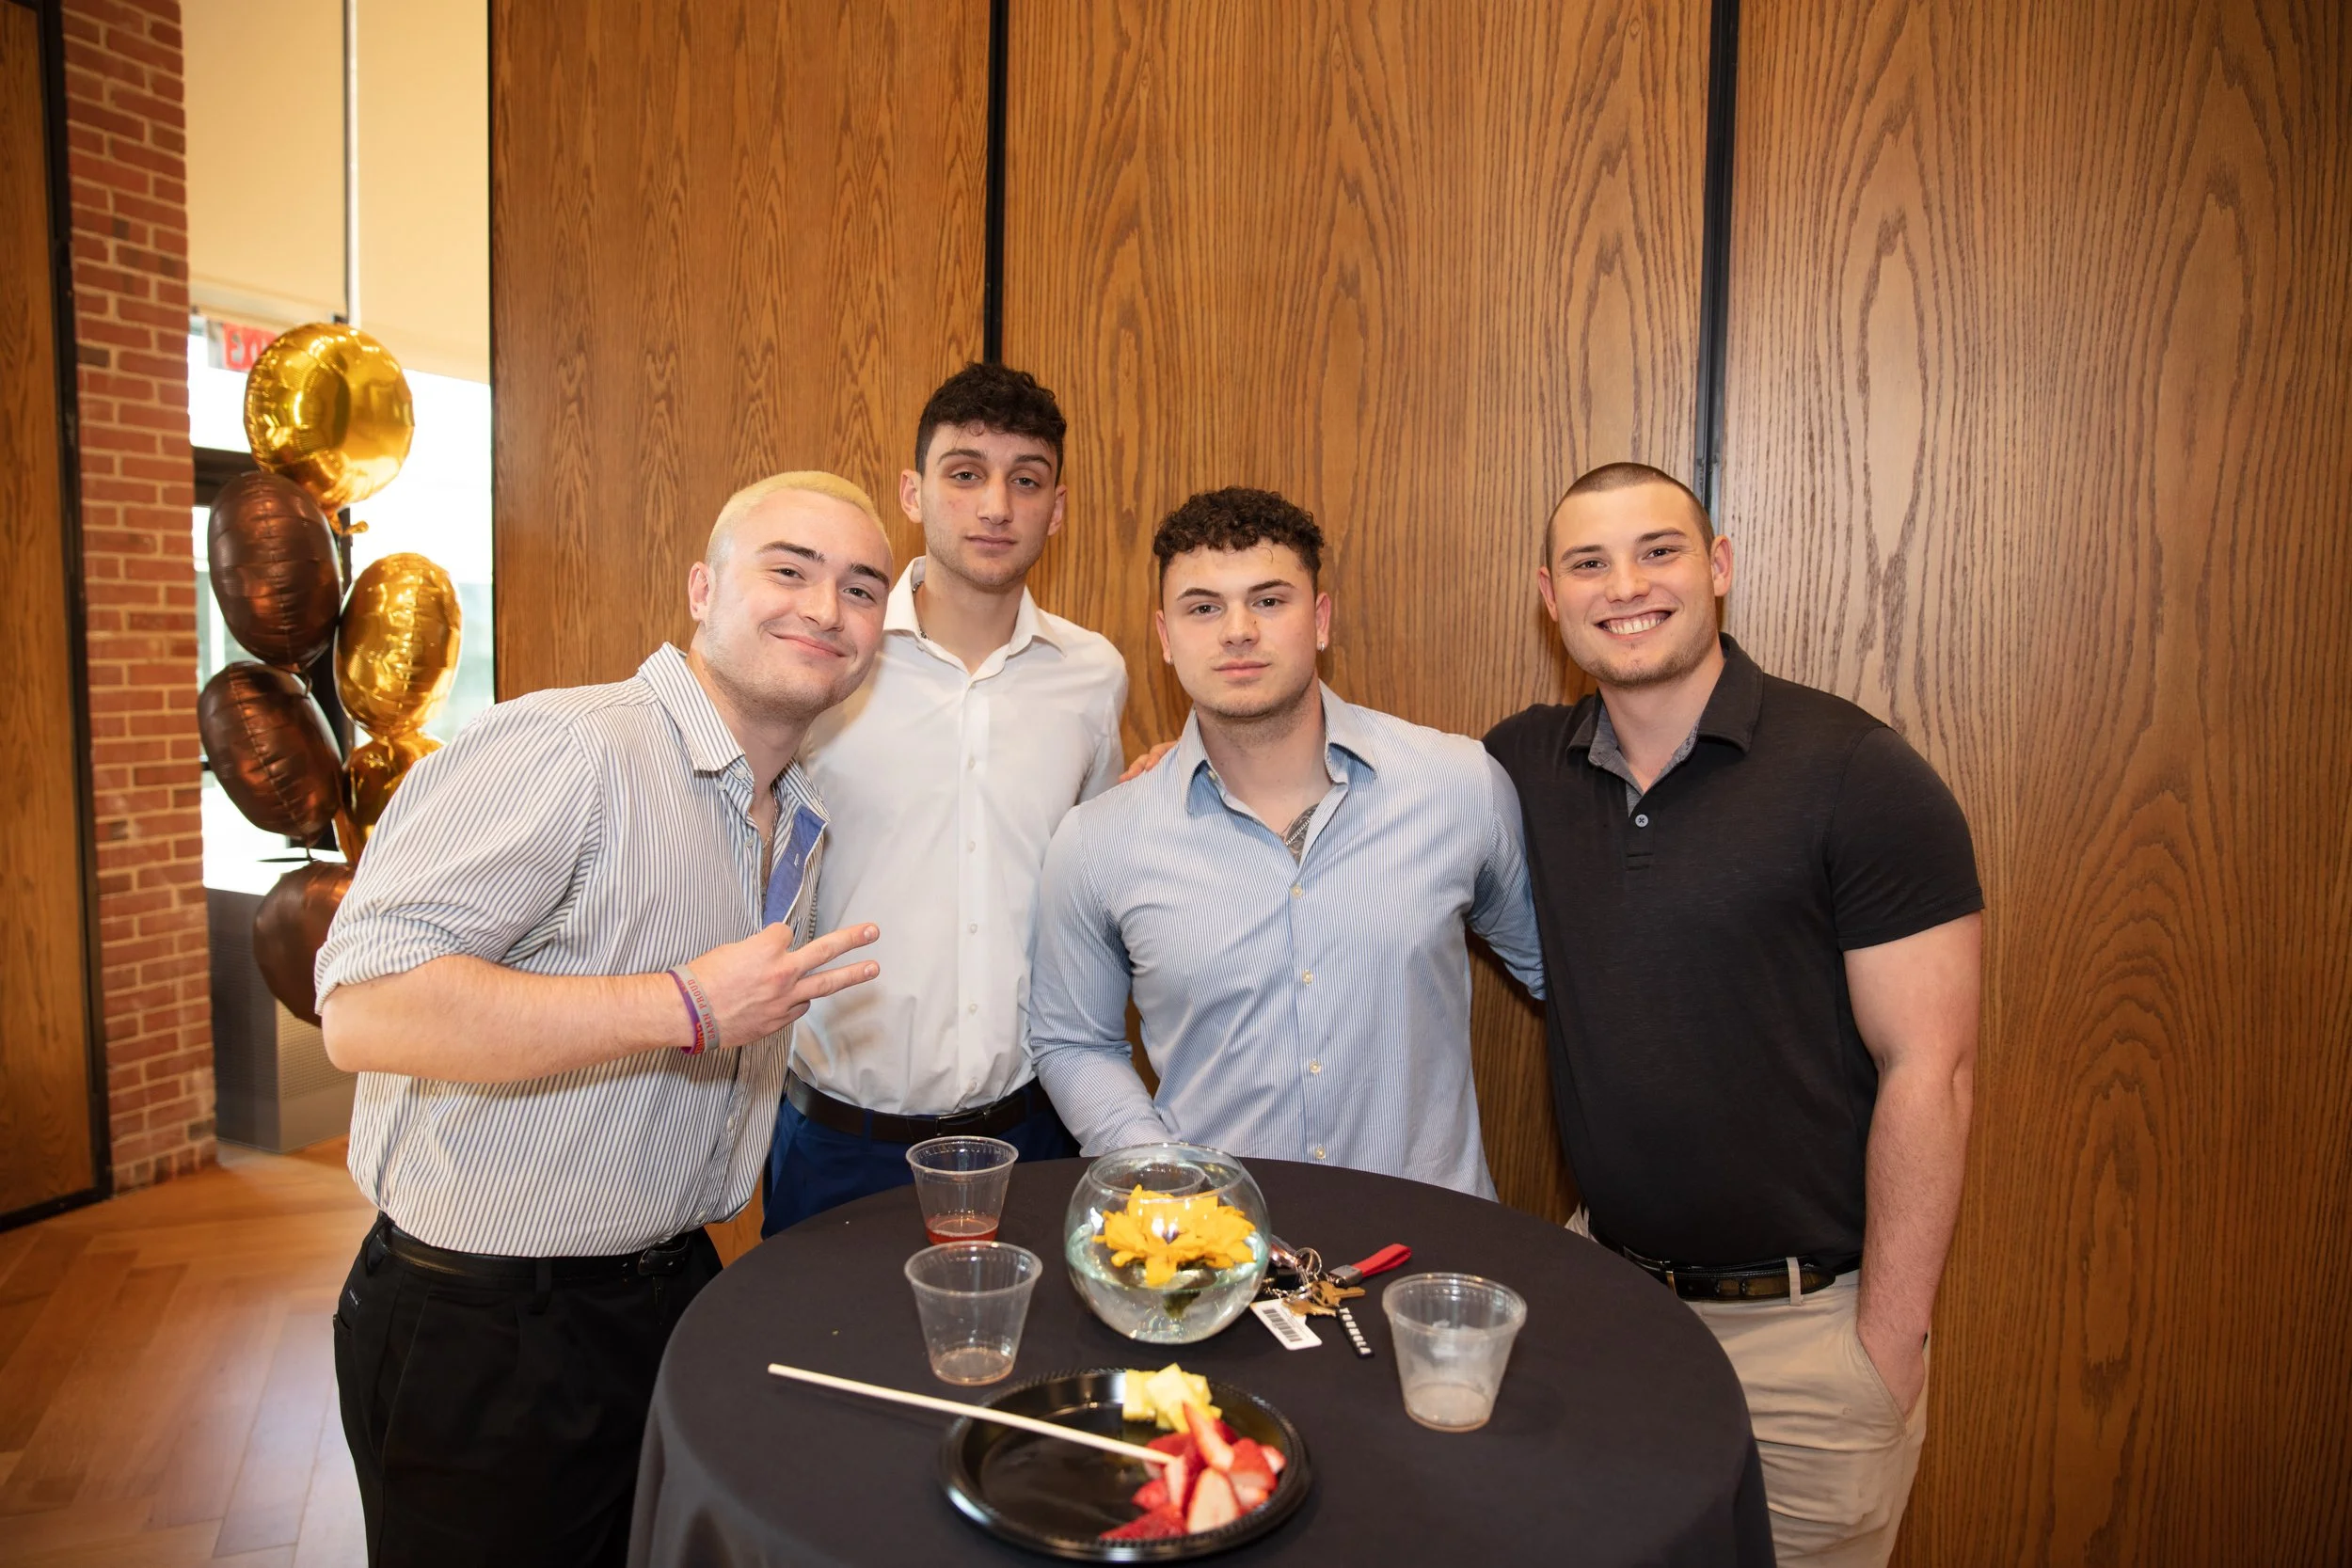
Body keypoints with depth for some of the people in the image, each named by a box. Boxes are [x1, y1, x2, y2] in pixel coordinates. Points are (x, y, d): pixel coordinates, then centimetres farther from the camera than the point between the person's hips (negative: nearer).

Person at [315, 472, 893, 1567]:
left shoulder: (803, 819, 6)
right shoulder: (564, 749, -23)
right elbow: (365, 1007, -30)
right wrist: (685, 1010, -29)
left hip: (670, 1298, 8)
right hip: (480, 1335, -7)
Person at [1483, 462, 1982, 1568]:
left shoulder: (1858, 775, -14)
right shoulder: (1525, 765, -1)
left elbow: (1926, 1071, -14)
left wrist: (1887, 1345, -13)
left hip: (1803, 1323, -4)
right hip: (1601, 1280, 4)